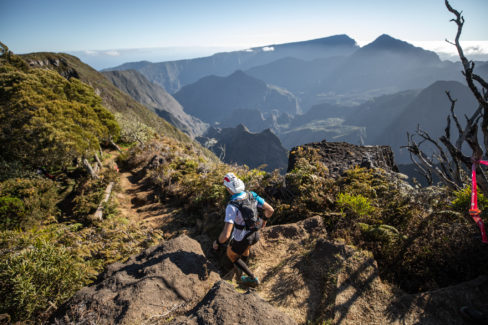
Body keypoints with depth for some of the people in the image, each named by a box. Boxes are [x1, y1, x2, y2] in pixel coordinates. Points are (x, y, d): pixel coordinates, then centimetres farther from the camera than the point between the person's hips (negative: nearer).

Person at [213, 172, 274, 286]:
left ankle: (252, 278, 30)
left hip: (241, 239, -5)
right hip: (255, 234, 5)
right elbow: (270, 209, -8)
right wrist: (264, 219, 14)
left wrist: (217, 243, -15)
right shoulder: (252, 195, -18)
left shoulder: (231, 207, -35)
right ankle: (242, 265, 64)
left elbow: (226, 234, -37)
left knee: (231, 254, 27)